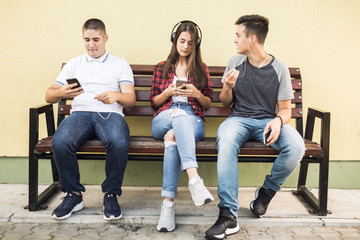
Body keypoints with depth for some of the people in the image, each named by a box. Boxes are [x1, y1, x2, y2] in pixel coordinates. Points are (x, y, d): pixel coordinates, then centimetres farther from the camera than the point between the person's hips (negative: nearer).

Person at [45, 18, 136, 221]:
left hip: (110, 113, -1)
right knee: (60, 143, -32)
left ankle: (111, 194, -13)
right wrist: (61, 93, -10)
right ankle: (74, 194, -10)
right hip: (80, 113, 2)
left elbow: (131, 100, 7)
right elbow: (49, 95, 15)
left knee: (119, 144, -37)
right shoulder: (74, 64, 24)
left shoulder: (120, 64, 19)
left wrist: (116, 95, -17)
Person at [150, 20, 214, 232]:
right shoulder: (162, 68, 22)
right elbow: (154, 102, 17)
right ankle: (194, 179, -57)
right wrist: (168, 92, -4)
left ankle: (169, 202, -46)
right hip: (163, 119, 0)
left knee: (173, 135, -39)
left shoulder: (201, 69, 21)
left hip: (193, 121, 0)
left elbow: (208, 104, 17)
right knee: (180, 114, -40)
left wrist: (197, 94, -4)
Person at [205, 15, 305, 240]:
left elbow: (286, 109, 6)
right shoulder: (235, 63, 9)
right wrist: (228, 87, -8)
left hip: (268, 121, 0)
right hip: (239, 118, 1)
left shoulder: (279, 69, 3)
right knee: (226, 142, -37)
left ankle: (267, 191, -1)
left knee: (296, 147, -32)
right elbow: (225, 103, 15)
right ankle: (228, 215, -37)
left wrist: (278, 120, -18)